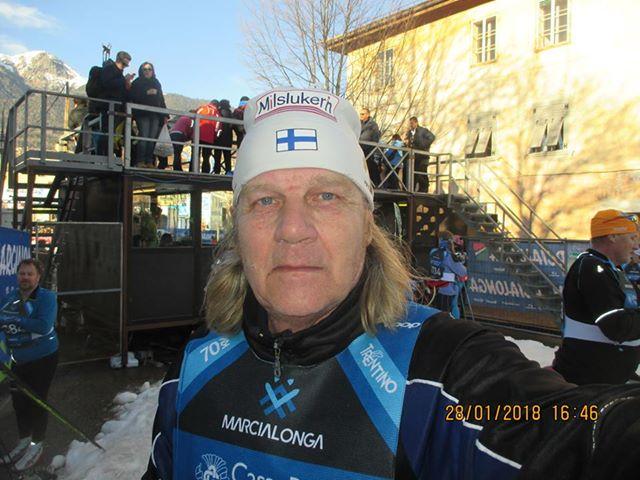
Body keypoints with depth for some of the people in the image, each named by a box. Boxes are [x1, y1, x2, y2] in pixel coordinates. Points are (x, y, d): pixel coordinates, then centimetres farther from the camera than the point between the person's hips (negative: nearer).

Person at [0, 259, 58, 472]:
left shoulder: (46, 297, -16)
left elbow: (44, 326, -28)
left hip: (43, 359, -6)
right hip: (19, 360, 6)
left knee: (36, 402, 5)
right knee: (19, 401, 17)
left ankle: (36, 446, 24)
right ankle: (23, 442, 38)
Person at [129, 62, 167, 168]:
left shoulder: (156, 83, 21)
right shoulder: (137, 83, 7)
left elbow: (161, 99, 21)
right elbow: (132, 96, -7)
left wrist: (165, 114, 14)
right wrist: (146, 93, -15)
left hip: (155, 115, 4)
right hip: (142, 114, -4)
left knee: (152, 138, -1)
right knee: (144, 137, -14)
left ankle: (149, 162, 1)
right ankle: (140, 161, -11)